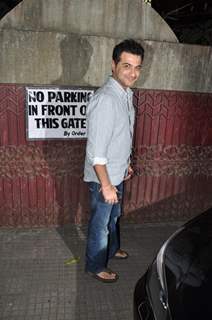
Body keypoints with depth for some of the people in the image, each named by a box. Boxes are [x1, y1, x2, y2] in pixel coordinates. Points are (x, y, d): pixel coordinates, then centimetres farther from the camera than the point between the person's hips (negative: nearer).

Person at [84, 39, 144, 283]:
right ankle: (95, 266, 34)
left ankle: (112, 249, 51)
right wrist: (106, 185, -22)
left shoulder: (126, 94, 3)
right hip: (104, 178, -9)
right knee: (100, 223, 11)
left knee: (114, 216, 27)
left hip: (117, 173, 9)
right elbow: (96, 151, -27)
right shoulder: (105, 100, -28)